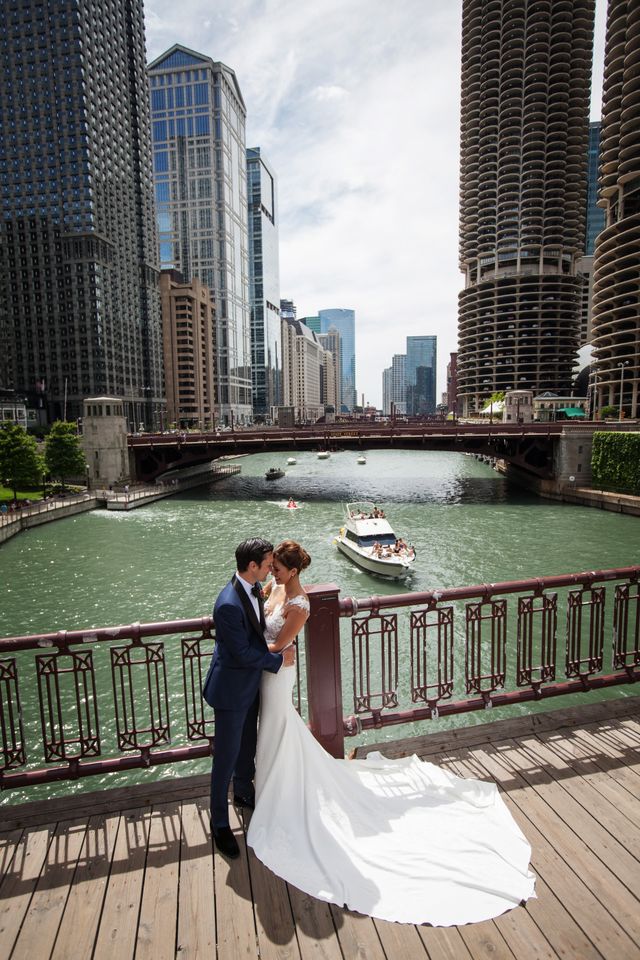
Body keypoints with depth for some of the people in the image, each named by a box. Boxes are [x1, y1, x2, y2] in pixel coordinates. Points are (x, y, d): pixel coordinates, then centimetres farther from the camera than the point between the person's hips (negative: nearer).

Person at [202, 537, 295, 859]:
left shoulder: (254, 588, -6)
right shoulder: (229, 605, -34)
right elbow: (242, 653, -27)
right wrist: (278, 660, -16)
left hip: (251, 684, 8)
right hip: (231, 689, -8)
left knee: (248, 745, 27)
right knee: (226, 757, 10)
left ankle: (244, 793, 52)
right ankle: (220, 823, 30)